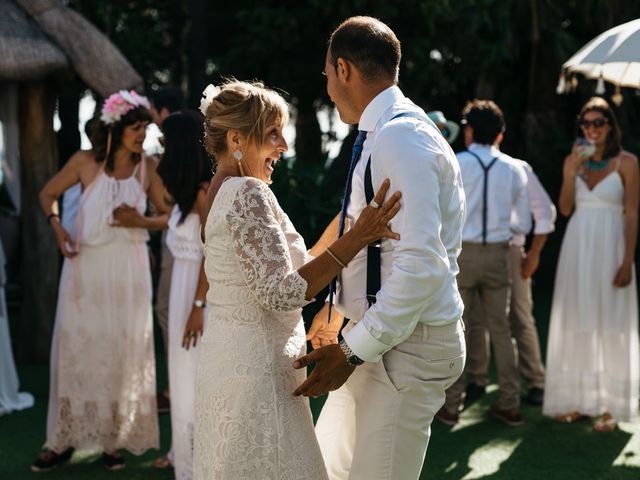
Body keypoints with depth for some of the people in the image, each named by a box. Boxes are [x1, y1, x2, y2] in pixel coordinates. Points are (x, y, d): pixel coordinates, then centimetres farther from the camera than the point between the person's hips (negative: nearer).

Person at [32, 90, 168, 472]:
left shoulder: (147, 168, -1)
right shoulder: (85, 162, -3)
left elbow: (170, 215, 4)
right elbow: (48, 194, 9)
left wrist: (141, 222, -14)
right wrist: (58, 228, -7)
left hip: (128, 269, 0)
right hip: (85, 265, 0)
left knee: (123, 351, 5)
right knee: (75, 347, 4)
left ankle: (115, 440, 17)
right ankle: (64, 440, 14)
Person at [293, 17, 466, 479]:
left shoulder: (400, 139, -21)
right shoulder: (384, 134, 12)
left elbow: (422, 264, -28)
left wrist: (355, 351, -24)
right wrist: (341, 306, 26)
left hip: (407, 345, -10)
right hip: (377, 334, 10)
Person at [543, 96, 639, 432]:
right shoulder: (574, 160, 9)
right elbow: (565, 209, 3)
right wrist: (572, 172, -9)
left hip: (610, 248, -4)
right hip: (577, 246, 4)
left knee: (610, 325, 0)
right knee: (576, 323, 8)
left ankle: (609, 406, 6)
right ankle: (575, 399, 17)